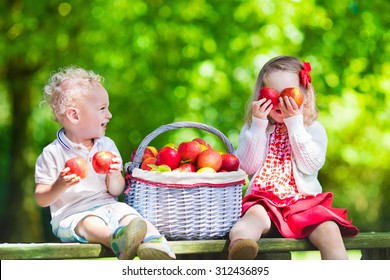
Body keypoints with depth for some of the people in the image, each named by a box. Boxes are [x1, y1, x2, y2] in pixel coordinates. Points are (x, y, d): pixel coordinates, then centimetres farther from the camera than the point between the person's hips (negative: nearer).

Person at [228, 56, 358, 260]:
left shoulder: (313, 129, 12)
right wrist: (258, 126, -7)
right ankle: (239, 244, -69)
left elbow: (310, 166, -6)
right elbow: (248, 167, 0)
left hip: (304, 201, 1)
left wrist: (295, 124, -9)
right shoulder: (253, 128, 16)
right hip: (264, 200, -1)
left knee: (329, 230, -28)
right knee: (254, 215, -36)